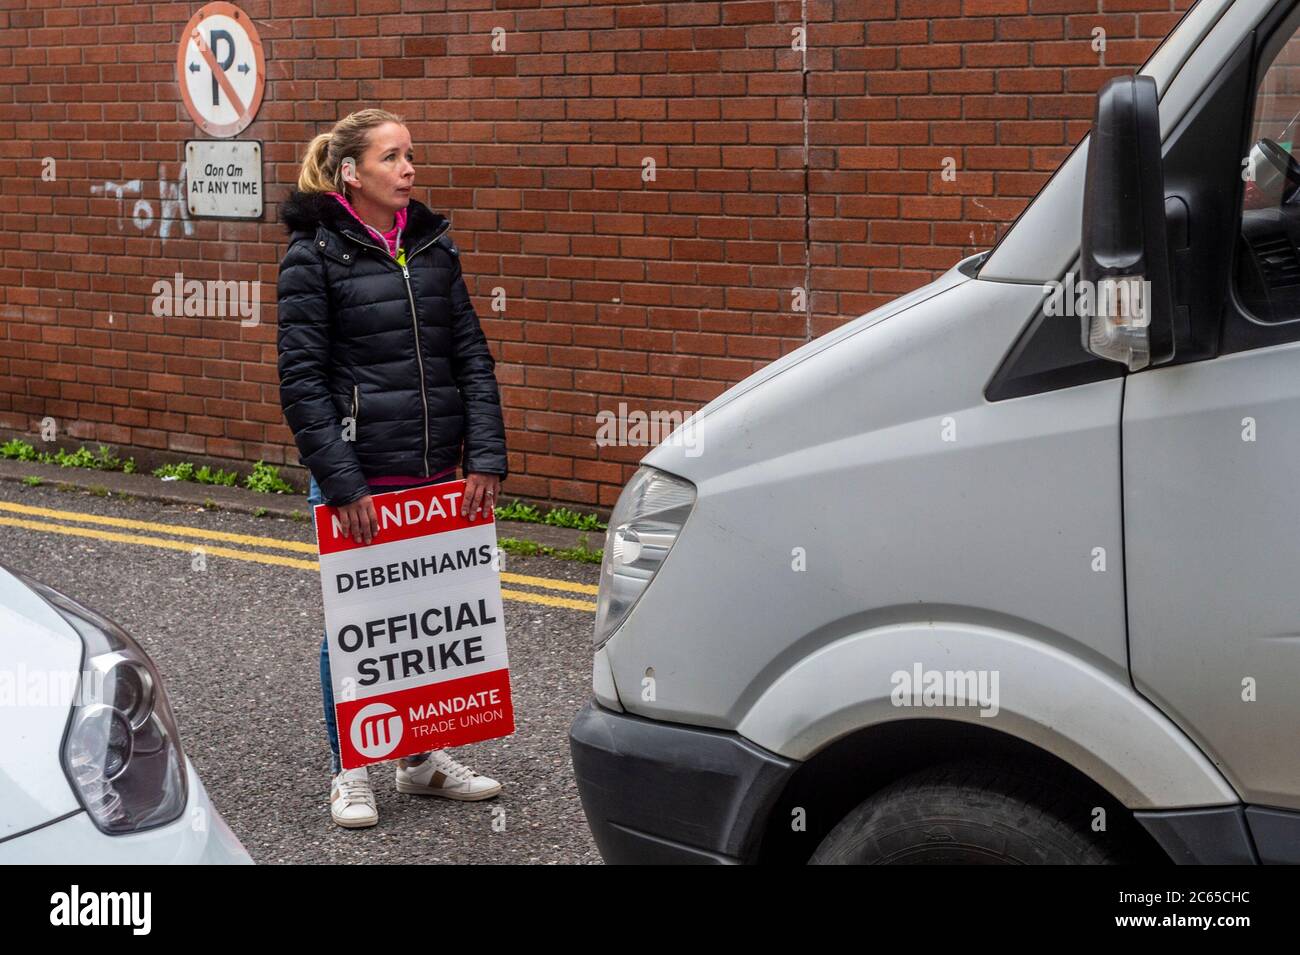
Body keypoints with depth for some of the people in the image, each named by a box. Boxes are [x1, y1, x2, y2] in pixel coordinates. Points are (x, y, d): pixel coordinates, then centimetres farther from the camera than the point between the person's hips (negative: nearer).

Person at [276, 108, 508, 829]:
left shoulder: (433, 246, 8)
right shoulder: (315, 254, -6)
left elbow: (471, 358, 8)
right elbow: (302, 379, -10)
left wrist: (485, 457, -2)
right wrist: (340, 483, -15)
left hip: (437, 473, 5)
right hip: (355, 479, -5)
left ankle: (424, 757, 29)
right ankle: (347, 770, 20)